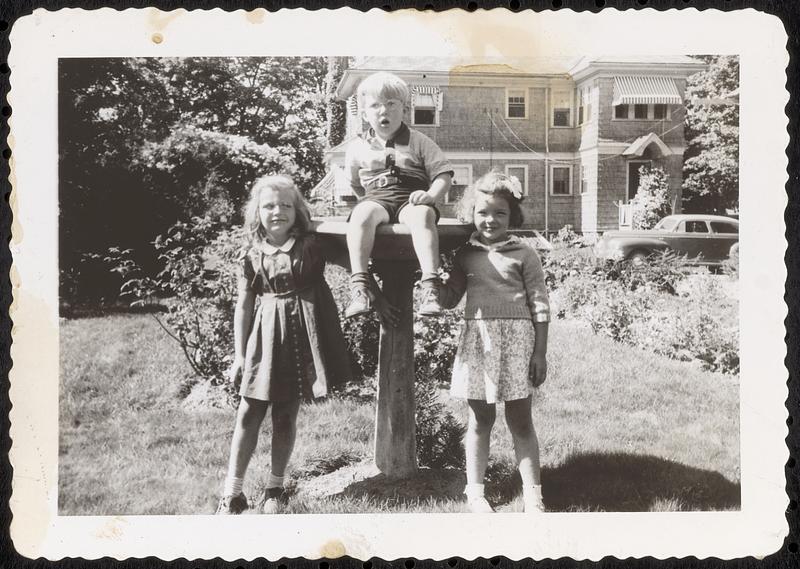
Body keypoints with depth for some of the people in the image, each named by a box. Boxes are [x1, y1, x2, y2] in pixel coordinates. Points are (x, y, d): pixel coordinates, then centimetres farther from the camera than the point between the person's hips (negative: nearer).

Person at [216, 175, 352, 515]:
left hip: (299, 335, -1)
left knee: (286, 416, 8)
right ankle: (232, 493, 11)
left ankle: (275, 488, 24)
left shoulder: (310, 247, -2)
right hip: (264, 335, 1)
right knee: (249, 413, 1)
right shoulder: (251, 255, 0)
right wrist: (239, 354, 2)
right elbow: (243, 305, 3)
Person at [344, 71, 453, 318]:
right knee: (361, 214, -35)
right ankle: (360, 285, -42)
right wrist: (367, 200, 9)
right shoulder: (358, 148, 15)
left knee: (422, 215, -37)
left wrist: (431, 195, -14)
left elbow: (443, 175, 4)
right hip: (376, 198, 1)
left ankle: (430, 285, -45)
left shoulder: (418, 142, 11)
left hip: (411, 199, -1)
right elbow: (354, 184, 26)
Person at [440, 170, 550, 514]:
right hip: (478, 340, 3)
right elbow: (449, 298, 13)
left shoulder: (523, 254, -1)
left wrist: (540, 353, -5)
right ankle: (475, 492, 22)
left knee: (520, 420, 3)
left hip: (517, 339, -3)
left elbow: (539, 305, -2)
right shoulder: (466, 255, 9)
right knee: (480, 419, 11)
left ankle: (533, 495, 13)